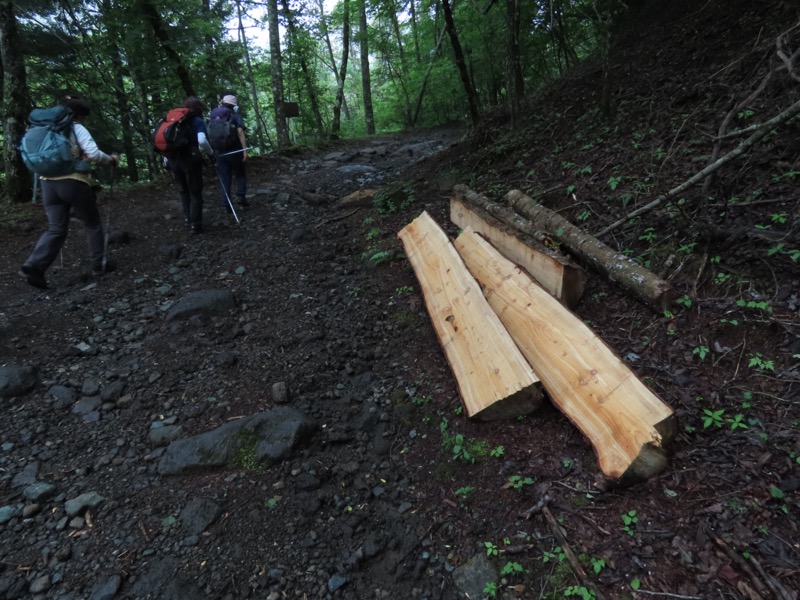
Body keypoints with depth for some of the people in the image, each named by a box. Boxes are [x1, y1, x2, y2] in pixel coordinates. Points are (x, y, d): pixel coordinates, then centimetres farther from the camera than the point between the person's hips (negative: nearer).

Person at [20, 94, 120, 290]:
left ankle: (34, 266, -9)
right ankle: (99, 264, 12)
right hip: (74, 182, -6)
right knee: (93, 224, 10)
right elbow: (93, 153, -13)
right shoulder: (76, 128, -2)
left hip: (48, 183, 6)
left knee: (56, 229, 6)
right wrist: (111, 159, 3)